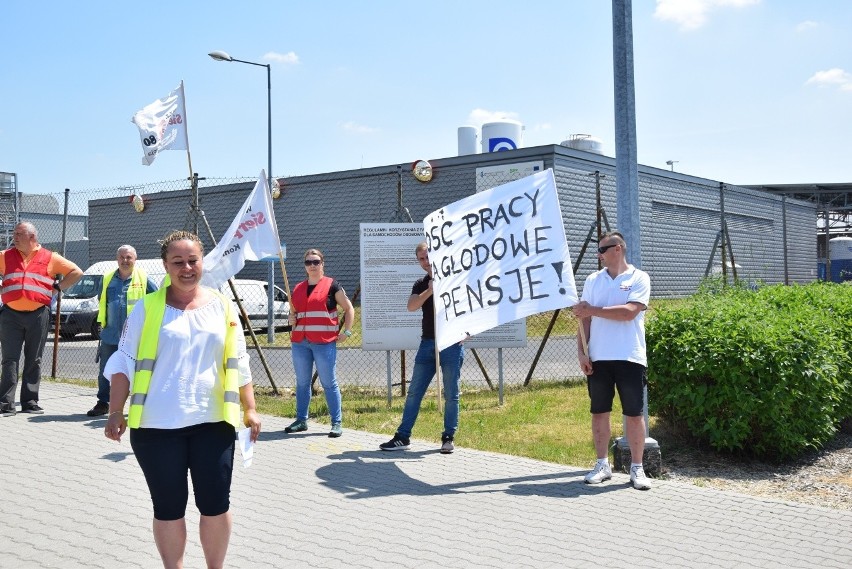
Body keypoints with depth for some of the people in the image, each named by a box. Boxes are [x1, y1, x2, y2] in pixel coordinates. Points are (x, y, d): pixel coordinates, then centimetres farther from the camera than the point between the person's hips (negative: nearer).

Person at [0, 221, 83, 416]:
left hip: (38, 315, -1)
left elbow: (76, 272, 9)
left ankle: (30, 402, 13)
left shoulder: (50, 258, 5)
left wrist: (58, 287, 3)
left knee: (34, 361, 6)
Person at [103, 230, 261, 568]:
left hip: (212, 422, 2)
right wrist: (116, 412, -5)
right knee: (168, 507, 7)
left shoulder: (222, 306, 8)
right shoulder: (148, 308, 1)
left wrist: (250, 409, 7)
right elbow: (125, 362, 1)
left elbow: (238, 364, 11)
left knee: (216, 504, 5)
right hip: (158, 425, -2)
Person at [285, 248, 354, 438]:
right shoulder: (298, 289, 15)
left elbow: (349, 308, 4)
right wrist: (291, 319, 6)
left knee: (329, 383, -2)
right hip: (299, 342, 5)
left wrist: (346, 332, -3)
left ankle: (337, 423, 3)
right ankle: (301, 420, 22)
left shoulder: (331, 285, 1)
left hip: (324, 342, -5)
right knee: (302, 383, 11)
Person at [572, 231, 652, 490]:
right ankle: (602, 465, 18)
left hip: (630, 358, -3)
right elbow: (583, 318, 9)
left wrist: (592, 309, -11)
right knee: (599, 412, 7)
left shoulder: (639, 278, -1)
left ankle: (637, 468, 11)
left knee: (634, 414, 1)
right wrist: (581, 352, -1)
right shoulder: (593, 280, 11)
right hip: (598, 358, 4)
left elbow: (629, 312, -15)